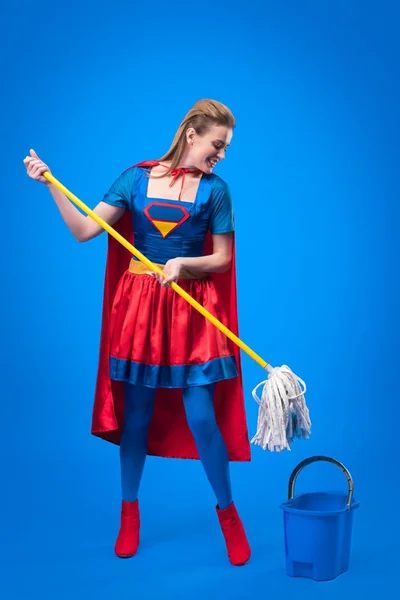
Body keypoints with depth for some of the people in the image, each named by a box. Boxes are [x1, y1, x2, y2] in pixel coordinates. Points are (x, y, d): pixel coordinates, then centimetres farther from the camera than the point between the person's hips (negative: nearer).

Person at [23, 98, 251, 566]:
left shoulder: (214, 189, 0)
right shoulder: (136, 178, 2)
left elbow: (223, 258, 2)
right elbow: (84, 230, -2)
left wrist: (183, 263, -15)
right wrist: (50, 185, -9)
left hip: (192, 311, -1)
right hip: (139, 306, 1)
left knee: (201, 418, -4)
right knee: (135, 414, 8)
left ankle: (227, 512, 17)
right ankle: (129, 512, 26)